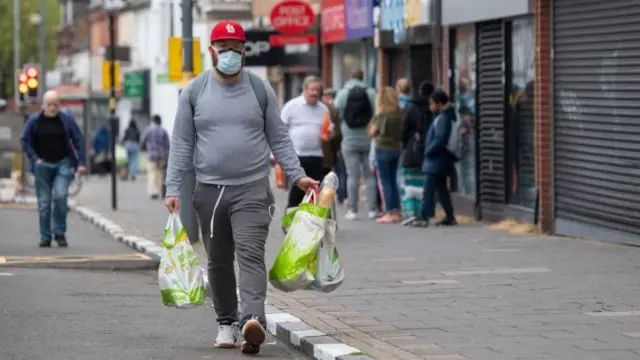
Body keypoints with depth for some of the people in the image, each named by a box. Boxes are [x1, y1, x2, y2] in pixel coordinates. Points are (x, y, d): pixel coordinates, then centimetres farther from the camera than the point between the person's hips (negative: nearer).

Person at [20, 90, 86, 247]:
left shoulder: (67, 120, 1)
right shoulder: (34, 120, 0)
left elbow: (79, 140, 3)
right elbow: (24, 141, 6)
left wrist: (81, 163, -3)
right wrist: (34, 159, -5)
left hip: (63, 164, -1)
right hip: (43, 165, 1)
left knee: (60, 196, -17)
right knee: (44, 203, 1)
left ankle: (59, 233, -1)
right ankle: (45, 237, 9)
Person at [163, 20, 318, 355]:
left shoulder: (260, 89, 5)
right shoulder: (194, 92, 5)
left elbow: (279, 138, 9)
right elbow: (181, 144, 5)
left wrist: (297, 175, 0)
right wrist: (173, 188, -2)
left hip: (252, 189, -2)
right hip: (209, 190, 2)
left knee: (251, 254, -16)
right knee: (218, 261, 9)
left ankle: (253, 319, -29)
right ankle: (226, 322, 22)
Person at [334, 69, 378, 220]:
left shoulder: (342, 93, -2)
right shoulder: (371, 93, -3)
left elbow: (337, 116, -4)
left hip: (350, 141, 0)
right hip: (368, 139, 0)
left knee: (352, 175, 2)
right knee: (370, 175, 6)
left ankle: (352, 210, 0)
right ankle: (372, 209, 5)